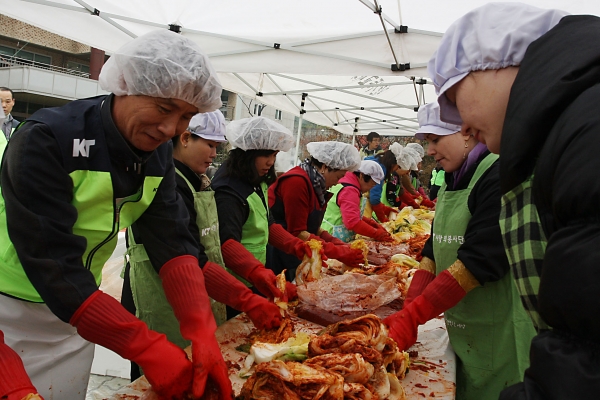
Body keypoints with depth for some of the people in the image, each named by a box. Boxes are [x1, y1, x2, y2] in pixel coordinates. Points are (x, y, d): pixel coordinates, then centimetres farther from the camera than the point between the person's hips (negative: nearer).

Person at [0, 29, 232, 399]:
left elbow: (173, 242, -12)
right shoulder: (46, 142, -25)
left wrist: (202, 333, -24)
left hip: (79, 311, 6)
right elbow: (53, 266, -30)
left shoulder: (158, 153, -6)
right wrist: (148, 348, -32)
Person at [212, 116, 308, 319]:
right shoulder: (228, 191, -24)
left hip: (253, 281, 9)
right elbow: (227, 243, -34)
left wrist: (297, 246, -3)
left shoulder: (258, 184, 6)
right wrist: (258, 273, -48)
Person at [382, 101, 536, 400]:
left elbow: (479, 260, -25)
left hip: (500, 337, -7)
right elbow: (435, 252, 5)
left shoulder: (500, 176, -17)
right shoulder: (450, 184, 9)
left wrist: (412, 317, -24)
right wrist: (407, 311, -8)